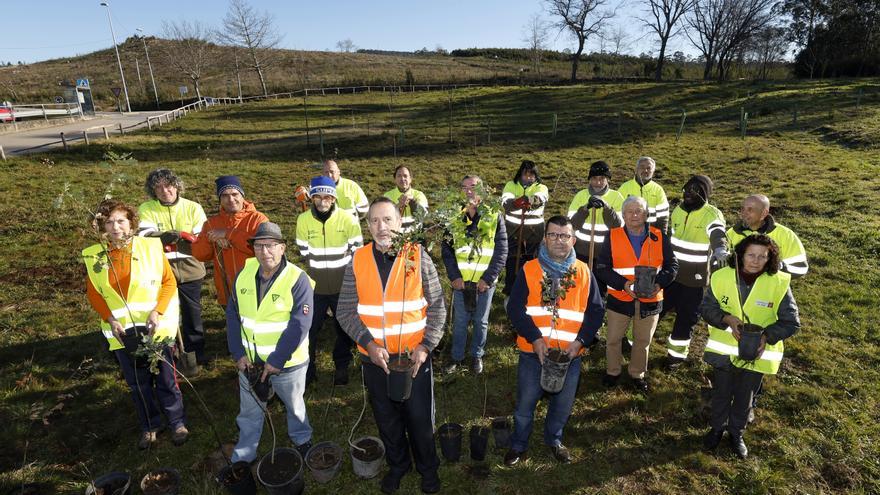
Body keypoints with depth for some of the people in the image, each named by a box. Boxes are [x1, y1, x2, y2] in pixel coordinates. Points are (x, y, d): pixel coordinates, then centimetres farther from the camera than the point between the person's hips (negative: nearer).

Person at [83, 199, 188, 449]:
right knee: (138, 383, 15)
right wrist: (110, 319, -9)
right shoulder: (94, 256, -2)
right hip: (122, 331, 2)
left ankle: (178, 422, 26)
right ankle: (149, 426, 35)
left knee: (165, 379, 7)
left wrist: (157, 311, -15)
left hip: (156, 327, -2)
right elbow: (93, 293, 5)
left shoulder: (151, 246, -9)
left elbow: (169, 281, -5)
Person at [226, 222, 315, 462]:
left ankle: (302, 439, 48)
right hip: (249, 360, 4)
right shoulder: (244, 275, -5)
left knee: (294, 406, 22)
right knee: (249, 411, 19)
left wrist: (276, 361, -20)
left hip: (287, 362, -3)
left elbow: (299, 325, -22)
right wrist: (238, 353, -6)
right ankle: (243, 456, 40)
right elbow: (233, 315, 0)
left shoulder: (297, 279, -21)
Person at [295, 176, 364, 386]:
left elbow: (357, 250, -3)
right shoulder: (303, 219, -7)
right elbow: (304, 252, 0)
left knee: (344, 329, 13)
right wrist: (315, 271, -2)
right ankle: (307, 368, 28)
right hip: (315, 286, 1)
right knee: (309, 327, 8)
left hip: (343, 287, 0)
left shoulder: (347, 219, -11)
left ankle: (342, 367, 33)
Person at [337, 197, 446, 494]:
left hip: (415, 357, -1)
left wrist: (425, 346, -14)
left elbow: (436, 307, -4)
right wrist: (369, 344, -15)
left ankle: (428, 469, 40)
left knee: (420, 418, 13)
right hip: (375, 358, 2)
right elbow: (346, 311, -3)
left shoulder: (418, 257, -8)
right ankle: (397, 465, 46)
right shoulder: (357, 261, -4)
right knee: (386, 419, 19)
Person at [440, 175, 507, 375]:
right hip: (460, 281, 1)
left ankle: (477, 355, 33)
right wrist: (454, 276, -8)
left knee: (480, 321, 14)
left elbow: (501, 251, -5)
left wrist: (488, 278, -11)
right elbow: (446, 248, 1)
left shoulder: (494, 217, -5)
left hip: (484, 282, -1)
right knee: (459, 321, 13)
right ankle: (457, 356, 30)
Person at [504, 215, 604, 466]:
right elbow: (515, 308, -9)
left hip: (571, 354, 2)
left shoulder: (584, 273, 2)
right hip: (533, 352, -2)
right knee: (525, 403, 11)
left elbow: (596, 310, 2)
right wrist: (535, 338, -19)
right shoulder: (529, 270, -5)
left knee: (563, 403, 17)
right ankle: (518, 445, 34)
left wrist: (580, 341, -11)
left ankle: (554, 439, 44)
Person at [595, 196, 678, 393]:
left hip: (650, 300, 1)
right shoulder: (613, 237, -7)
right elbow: (602, 268, -10)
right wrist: (623, 284, -23)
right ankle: (612, 371, 37)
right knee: (613, 339, 12)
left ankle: (637, 374, 40)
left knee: (643, 340, 17)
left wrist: (659, 283, -16)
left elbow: (671, 265, 2)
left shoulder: (659, 237, -3)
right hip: (619, 299, -1)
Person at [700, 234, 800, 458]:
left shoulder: (779, 283, -16)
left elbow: (791, 322, -9)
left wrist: (767, 336, -25)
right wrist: (727, 319, -24)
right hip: (724, 349, 0)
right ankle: (717, 428, 43)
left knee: (745, 397, 19)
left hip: (757, 353, 0)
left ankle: (736, 433, 43)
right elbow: (706, 307, -6)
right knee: (721, 392, 18)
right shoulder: (722, 276, -14)